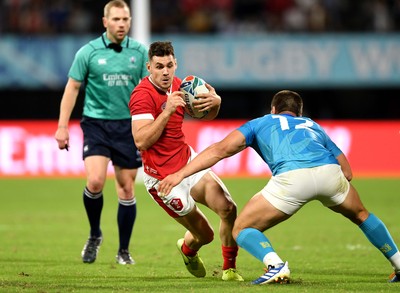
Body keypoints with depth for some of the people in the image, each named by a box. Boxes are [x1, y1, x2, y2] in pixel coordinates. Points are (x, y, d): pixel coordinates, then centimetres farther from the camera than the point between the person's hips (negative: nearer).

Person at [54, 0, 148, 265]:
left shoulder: (140, 52, 3)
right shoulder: (88, 52, -2)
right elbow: (73, 87, 3)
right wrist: (62, 126, -1)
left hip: (128, 125, 2)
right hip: (96, 123, -2)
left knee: (126, 188, 3)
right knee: (95, 181, -18)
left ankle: (124, 251, 16)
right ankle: (95, 235, 8)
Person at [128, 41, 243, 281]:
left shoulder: (177, 86, 3)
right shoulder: (143, 95, -20)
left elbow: (206, 115, 17)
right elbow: (141, 141, -30)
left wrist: (215, 102, -7)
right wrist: (168, 110, -36)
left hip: (188, 162, 6)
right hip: (162, 178, -6)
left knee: (228, 209, -13)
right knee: (205, 234, -1)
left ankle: (230, 268, 9)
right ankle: (188, 249, 37)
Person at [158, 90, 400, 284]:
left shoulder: (261, 123, 31)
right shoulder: (313, 126, 39)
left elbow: (221, 149, 15)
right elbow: (347, 172, 32)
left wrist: (180, 174, 14)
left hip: (291, 177, -3)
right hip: (329, 171, 4)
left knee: (242, 229, 12)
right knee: (361, 215, 34)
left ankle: (276, 264, -14)